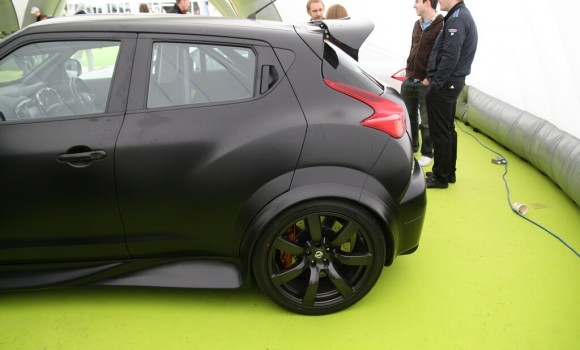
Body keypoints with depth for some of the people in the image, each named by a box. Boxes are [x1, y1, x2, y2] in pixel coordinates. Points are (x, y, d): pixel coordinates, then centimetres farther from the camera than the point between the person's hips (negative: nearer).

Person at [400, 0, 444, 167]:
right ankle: (411, 146, 34)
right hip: (409, 80, 7)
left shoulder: (442, 25, -12)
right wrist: (409, 71, 14)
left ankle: (427, 153, 18)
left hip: (426, 83, -7)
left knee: (427, 121, 4)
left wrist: (429, 78, -15)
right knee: (409, 117, 16)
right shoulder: (417, 24, 13)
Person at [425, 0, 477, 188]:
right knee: (448, 129, 15)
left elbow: (450, 57, -23)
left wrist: (436, 83, -19)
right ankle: (448, 172, 25)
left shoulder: (456, 19, -16)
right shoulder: (462, 15, 16)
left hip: (445, 83, -10)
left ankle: (440, 176, 6)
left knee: (440, 132, -3)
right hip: (452, 82, 10)